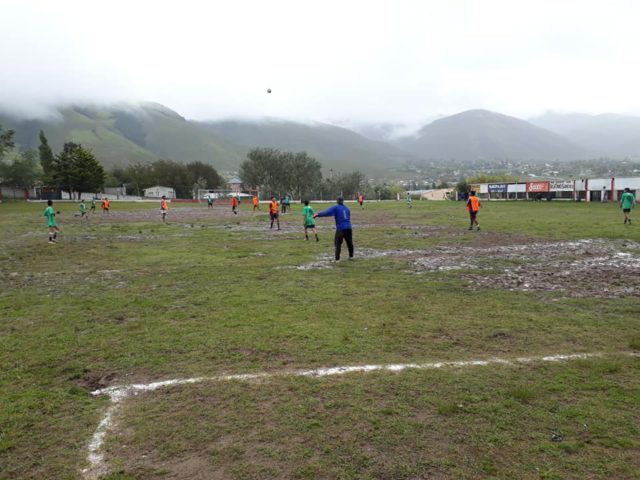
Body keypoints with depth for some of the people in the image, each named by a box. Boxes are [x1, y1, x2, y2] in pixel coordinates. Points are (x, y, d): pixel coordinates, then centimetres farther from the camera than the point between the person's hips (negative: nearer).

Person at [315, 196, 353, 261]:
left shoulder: (335, 208, -2)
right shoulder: (346, 208, 15)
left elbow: (327, 212, -15)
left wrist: (318, 214, -16)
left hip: (340, 229, -5)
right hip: (348, 228, 5)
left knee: (338, 244, 0)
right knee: (349, 242, 19)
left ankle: (337, 259, -6)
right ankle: (351, 256, 32)